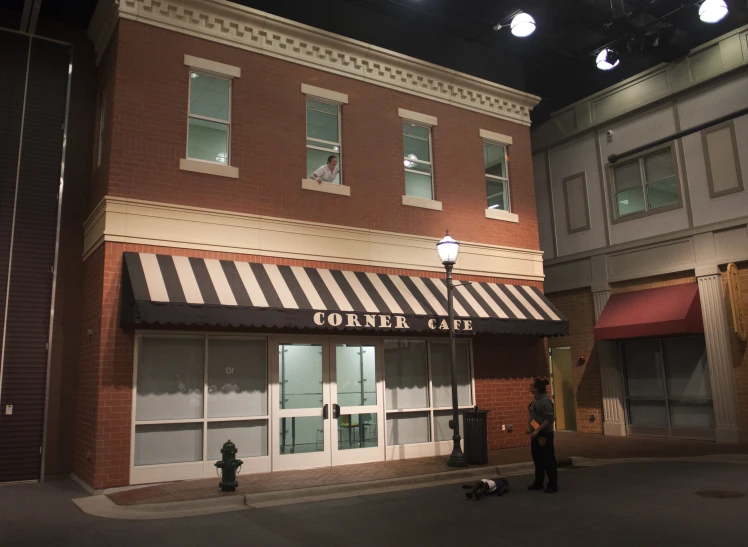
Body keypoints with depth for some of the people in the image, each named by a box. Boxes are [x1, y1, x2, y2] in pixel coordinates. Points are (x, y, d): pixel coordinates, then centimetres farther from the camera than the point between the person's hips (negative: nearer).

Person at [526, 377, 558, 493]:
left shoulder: (545, 401, -19)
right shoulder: (534, 400, 9)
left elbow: (549, 419, -22)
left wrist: (537, 430, -22)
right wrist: (529, 427, 5)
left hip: (544, 434, -9)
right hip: (536, 435, 9)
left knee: (548, 460, 0)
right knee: (537, 460, 17)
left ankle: (553, 485, 10)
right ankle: (538, 483, 28)